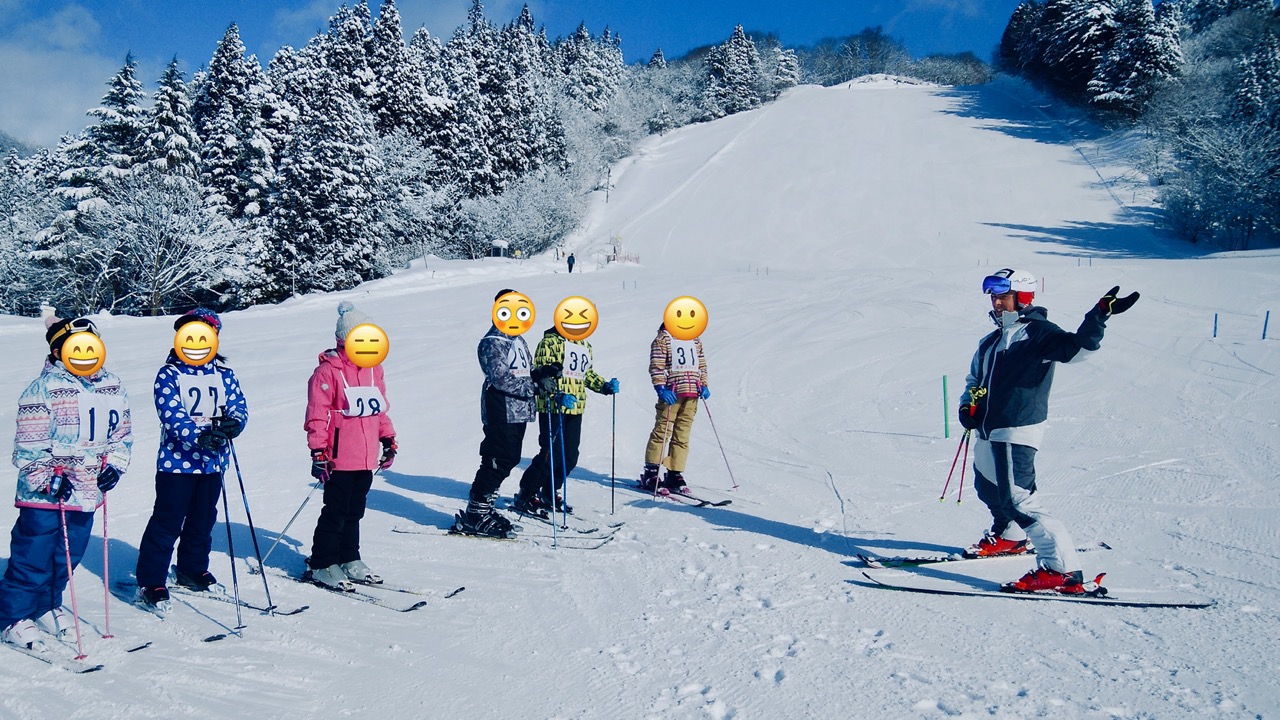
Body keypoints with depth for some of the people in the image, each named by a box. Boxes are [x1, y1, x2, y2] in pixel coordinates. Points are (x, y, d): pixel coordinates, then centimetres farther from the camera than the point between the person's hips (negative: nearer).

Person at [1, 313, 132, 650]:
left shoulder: (113, 387, 7)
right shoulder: (44, 389, -12)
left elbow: (123, 433, 15)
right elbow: (28, 445, -12)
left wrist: (114, 465, 2)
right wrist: (49, 478, -18)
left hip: (87, 493, 6)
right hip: (45, 496, -6)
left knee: (67, 558, 17)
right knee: (33, 559, 2)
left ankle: (47, 607, 36)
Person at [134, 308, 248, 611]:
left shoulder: (224, 374, 7)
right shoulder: (168, 374, -6)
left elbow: (239, 406, -2)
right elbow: (172, 415, -18)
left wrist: (234, 423, -27)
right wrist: (199, 436, -35)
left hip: (213, 461, 5)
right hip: (177, 461, -5)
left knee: (203, 520, 17)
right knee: (167, 522, -3)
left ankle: (192, 570, 35)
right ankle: (149, 583, 5)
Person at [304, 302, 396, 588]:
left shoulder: (373, 368, 11)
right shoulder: (328, 371, -11)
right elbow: (317, 416, -12)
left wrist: (388, 440, 19)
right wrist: (318, 453, -14)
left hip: (367, 457, 6)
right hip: (340, 458, -6)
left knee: (355, 511, 16)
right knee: (336, 512, 1)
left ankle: (349, 559, 27)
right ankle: (322, 564, 14)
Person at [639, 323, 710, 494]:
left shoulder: (695, 340, 20)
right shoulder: (663, 338, 1)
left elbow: (701, 363, 23)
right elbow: (656, 365, -7)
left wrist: (704, 385, 10)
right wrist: (661, 388, -17)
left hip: (692, 394, 6)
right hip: (671, 393, -6)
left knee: (682, 435, 5)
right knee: (662, 431, -8)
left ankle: (674, 475, 10)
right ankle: (650, 475, -3)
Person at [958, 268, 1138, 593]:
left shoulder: (1038, 332, -7)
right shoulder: (991, 342, 17)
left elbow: (1077, 347, -23)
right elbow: (974, 379, 25)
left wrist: (1099, 316, -38)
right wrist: (968, 405, 6)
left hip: (1017, 432, -9)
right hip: (987, 432, 9)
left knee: (1017, 499, -18)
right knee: (988, 488, 25)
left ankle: (1063, 570, -16)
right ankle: (1008, 537, 51)